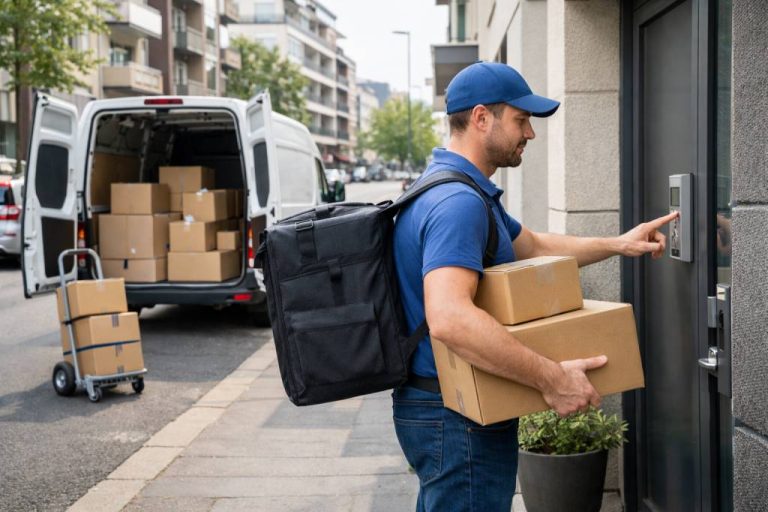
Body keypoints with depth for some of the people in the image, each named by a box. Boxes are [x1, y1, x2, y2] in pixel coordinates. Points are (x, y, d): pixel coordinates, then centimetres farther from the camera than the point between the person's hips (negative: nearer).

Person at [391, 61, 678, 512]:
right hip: (459, 418, -11)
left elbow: (533, 247, 25)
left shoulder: (464, 192, 12)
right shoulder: (459, 202, -24)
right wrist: (551, 378, -32)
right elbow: (449, 318, -38)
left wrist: (617, 244, 17)